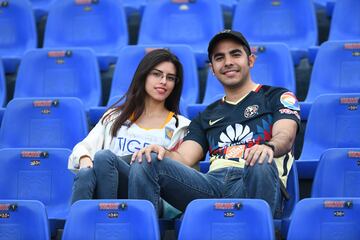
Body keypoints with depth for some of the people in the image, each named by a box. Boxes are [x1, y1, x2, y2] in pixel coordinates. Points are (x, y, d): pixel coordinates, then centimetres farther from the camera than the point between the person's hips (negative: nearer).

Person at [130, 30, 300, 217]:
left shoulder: (278, 97, 20)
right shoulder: (207, 116, 31)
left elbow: (285, 137, -1)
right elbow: (183, 159, 17)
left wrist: (269, 147, -28)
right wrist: (163, 152, -9)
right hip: (213, 182, 3)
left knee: (261, 162, -40)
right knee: (145, 162, -18)